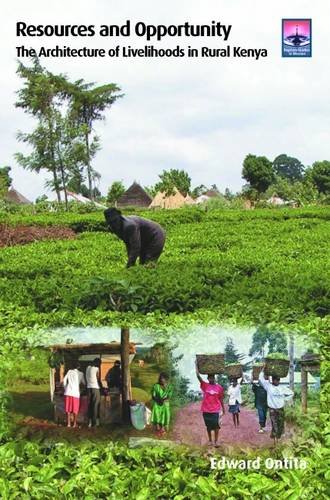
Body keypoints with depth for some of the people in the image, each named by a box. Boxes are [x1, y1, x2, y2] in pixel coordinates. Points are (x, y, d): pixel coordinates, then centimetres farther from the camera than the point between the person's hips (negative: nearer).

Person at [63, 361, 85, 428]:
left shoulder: (69, 371, 9)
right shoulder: (80, 373, 6)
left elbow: (64, 380, 4)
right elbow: (83, 383, 11)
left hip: (68, 392, 2)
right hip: (76, 392, -2)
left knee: (68, 409, 7)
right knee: (75, 409, 6)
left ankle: (68, 423, 8)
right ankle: (74, 424, 7)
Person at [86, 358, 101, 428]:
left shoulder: (88, 368, 8)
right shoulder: (96, 369, -8)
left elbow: (86, 378, 10)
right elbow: (98, 380, -5)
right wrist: (101, 387, 6)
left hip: (89, 387, 5)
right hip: (95, 388, -5)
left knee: (90, 405, 7)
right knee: (95, 405, -2)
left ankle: (89, 422, 6)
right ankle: (95, 422, -4)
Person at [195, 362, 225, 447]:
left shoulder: (219, 387, 2)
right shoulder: (204, 386, -1)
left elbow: (221, 399, 9)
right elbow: (198, 376, -9)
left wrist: (223, 409, 11)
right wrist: (196, 365, -10)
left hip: (215, 410, 0)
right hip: (206, 410, 0)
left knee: (216, 425, -3)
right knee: (208, 426, 10)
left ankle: (216, 441, 5)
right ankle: (210, 440, 23)